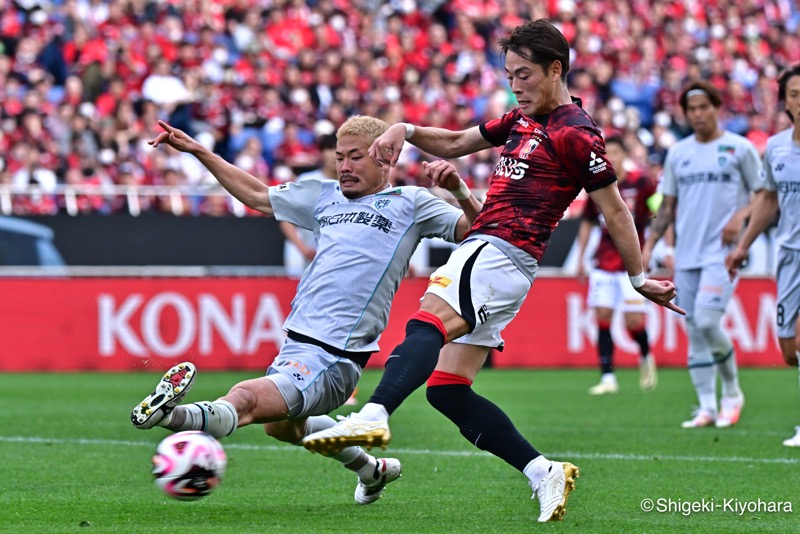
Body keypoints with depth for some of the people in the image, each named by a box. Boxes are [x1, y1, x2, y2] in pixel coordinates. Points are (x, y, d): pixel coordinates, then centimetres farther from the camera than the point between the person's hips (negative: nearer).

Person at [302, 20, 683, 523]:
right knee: (447, 390, 3)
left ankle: (373, 416, -57)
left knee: (427, 323, -33)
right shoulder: (521, 120, 22)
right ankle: (544, 473, 1)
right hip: (485, 251, 10)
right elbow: (455, 143, 31)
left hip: (501, 253, -10)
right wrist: (405, 131, 12)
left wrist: (640, 278, 3)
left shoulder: (576, 133, -5)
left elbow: (614, 209, -1)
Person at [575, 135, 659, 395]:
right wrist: (580, 259, 13)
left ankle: (645, 358, 22)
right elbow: (587, 223, 16)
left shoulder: (640, 183, -6)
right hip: (603, 263, 4)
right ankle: (608, 378, 0)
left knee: (634, 321, -9)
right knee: (602, 318, -3)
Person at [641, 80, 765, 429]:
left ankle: (732, 392, 2)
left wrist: (741, 215, -17)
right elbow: (668, 206, 17)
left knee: (707, 321, -18)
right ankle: (707, 407, 7)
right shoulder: (678, 153, 13)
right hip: (686, 254, 5)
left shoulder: (740, 149, 0)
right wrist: (648, 246, 9)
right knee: (694, 333, 3)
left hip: (723, 252, -5)